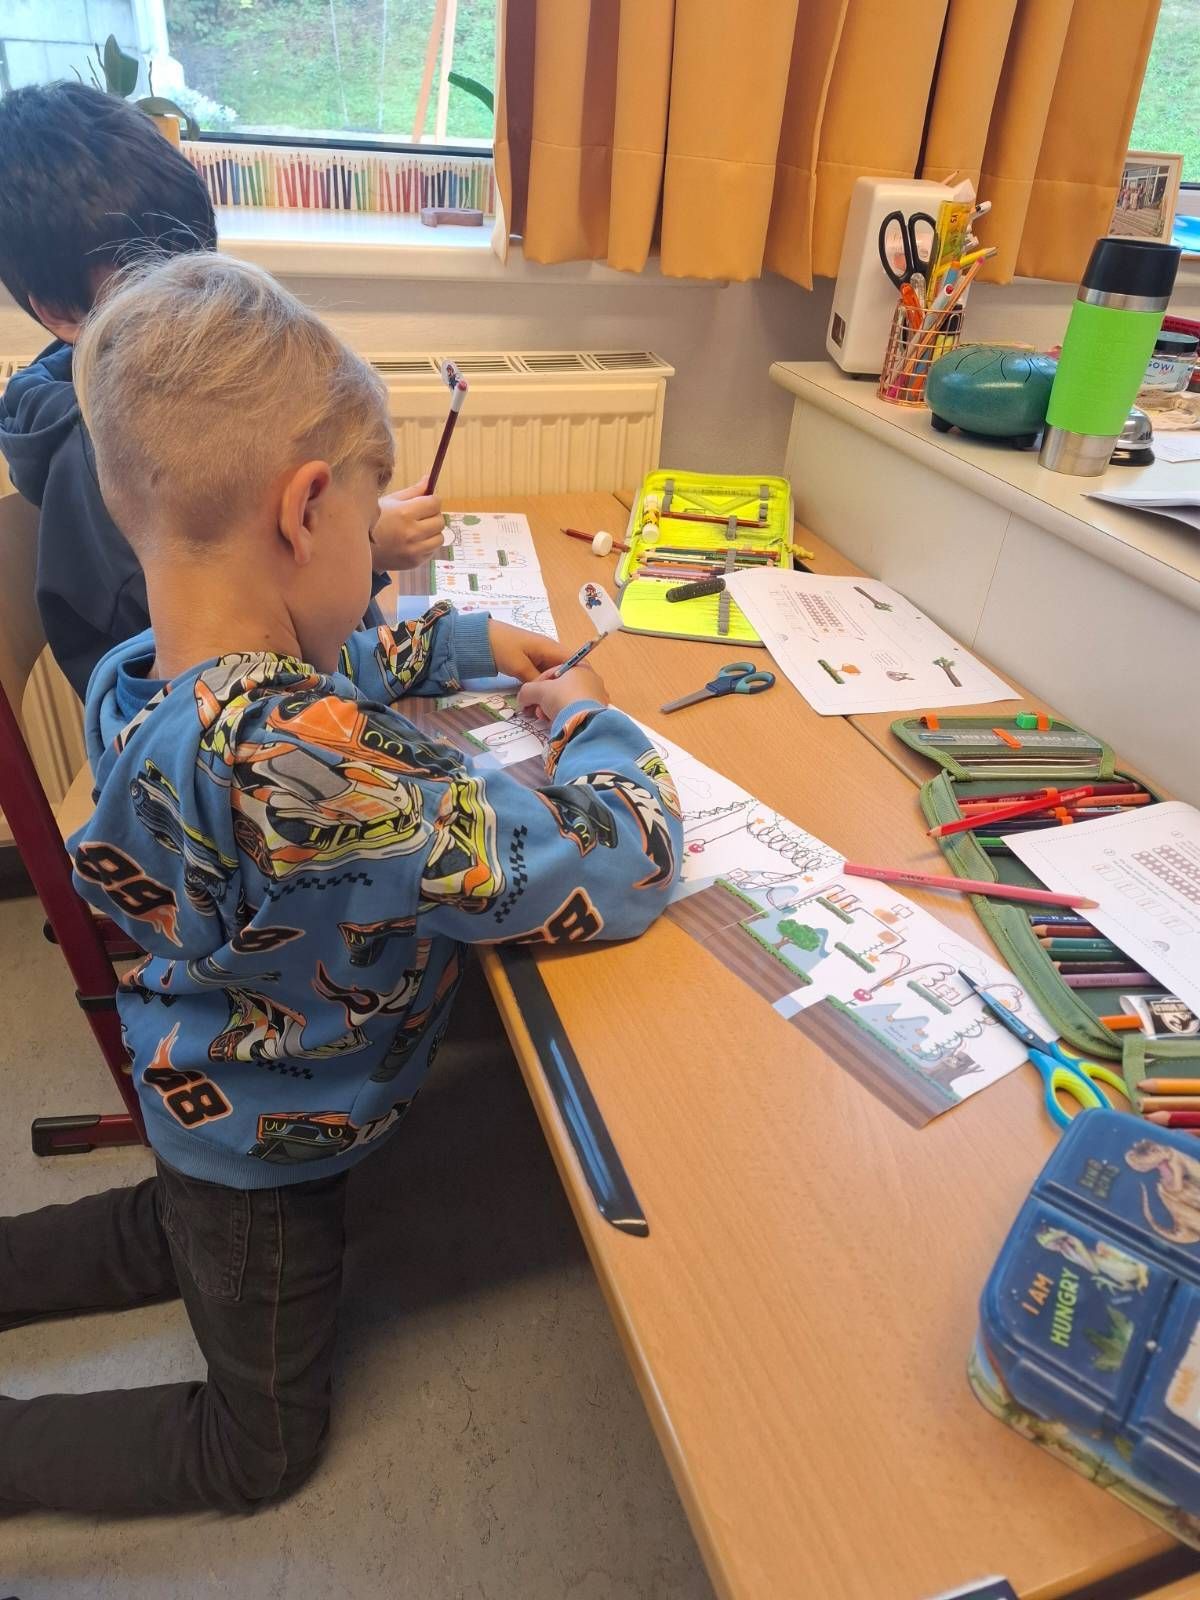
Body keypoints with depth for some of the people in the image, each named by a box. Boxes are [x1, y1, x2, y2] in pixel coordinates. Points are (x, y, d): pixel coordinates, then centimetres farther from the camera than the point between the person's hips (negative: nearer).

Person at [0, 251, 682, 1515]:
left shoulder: (136, 678, -16)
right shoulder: (315, 774, -45)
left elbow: (329, 666, 6)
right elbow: (620, 868, -38)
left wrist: (473, 640, 4)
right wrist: (585, 719, -20)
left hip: (199, 1079, 7)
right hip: (270, 1141, -7)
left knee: (178, 1233, 40)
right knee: (259, 1449, 23)